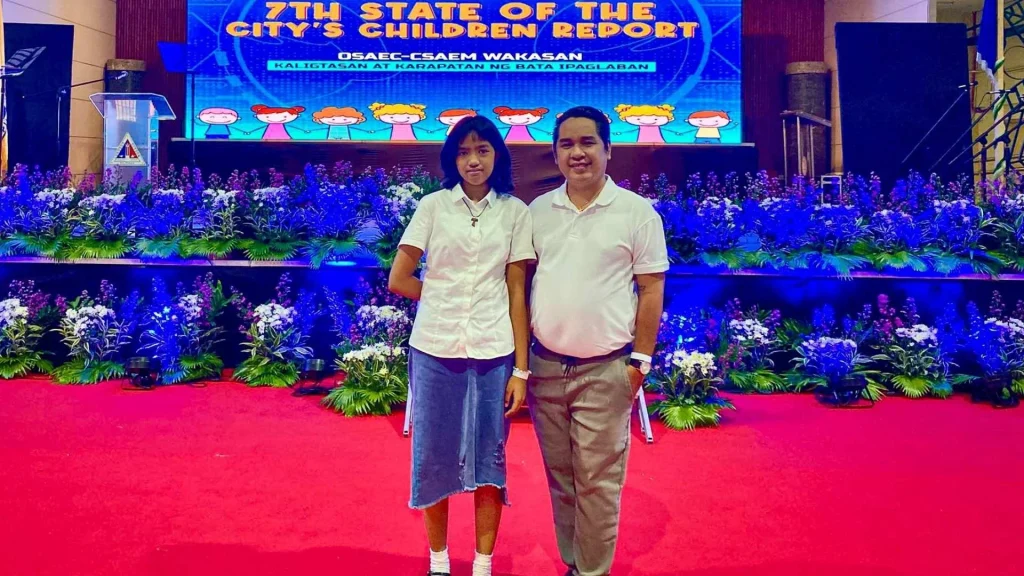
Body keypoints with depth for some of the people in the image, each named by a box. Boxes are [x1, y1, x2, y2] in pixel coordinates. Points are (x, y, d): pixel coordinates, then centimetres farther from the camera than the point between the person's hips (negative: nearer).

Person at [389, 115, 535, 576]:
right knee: (434, 457, 9)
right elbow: (398, 280, 2)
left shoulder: (516, 212, 3)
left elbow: (517, 293, 1)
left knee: (488, 460, 8)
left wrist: (521, 369, -2)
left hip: (493, 353, 0)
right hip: (434, 349, 0)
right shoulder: (433, 206, 2)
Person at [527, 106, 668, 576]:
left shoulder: (637, 211, -4)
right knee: (559, 476, 15)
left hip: (606, 371, -4)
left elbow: (651, 290, -2)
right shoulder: (538, 211, 6)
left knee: (597, 482, 4)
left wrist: (640, 360, -5)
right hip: (545, 366, 4)